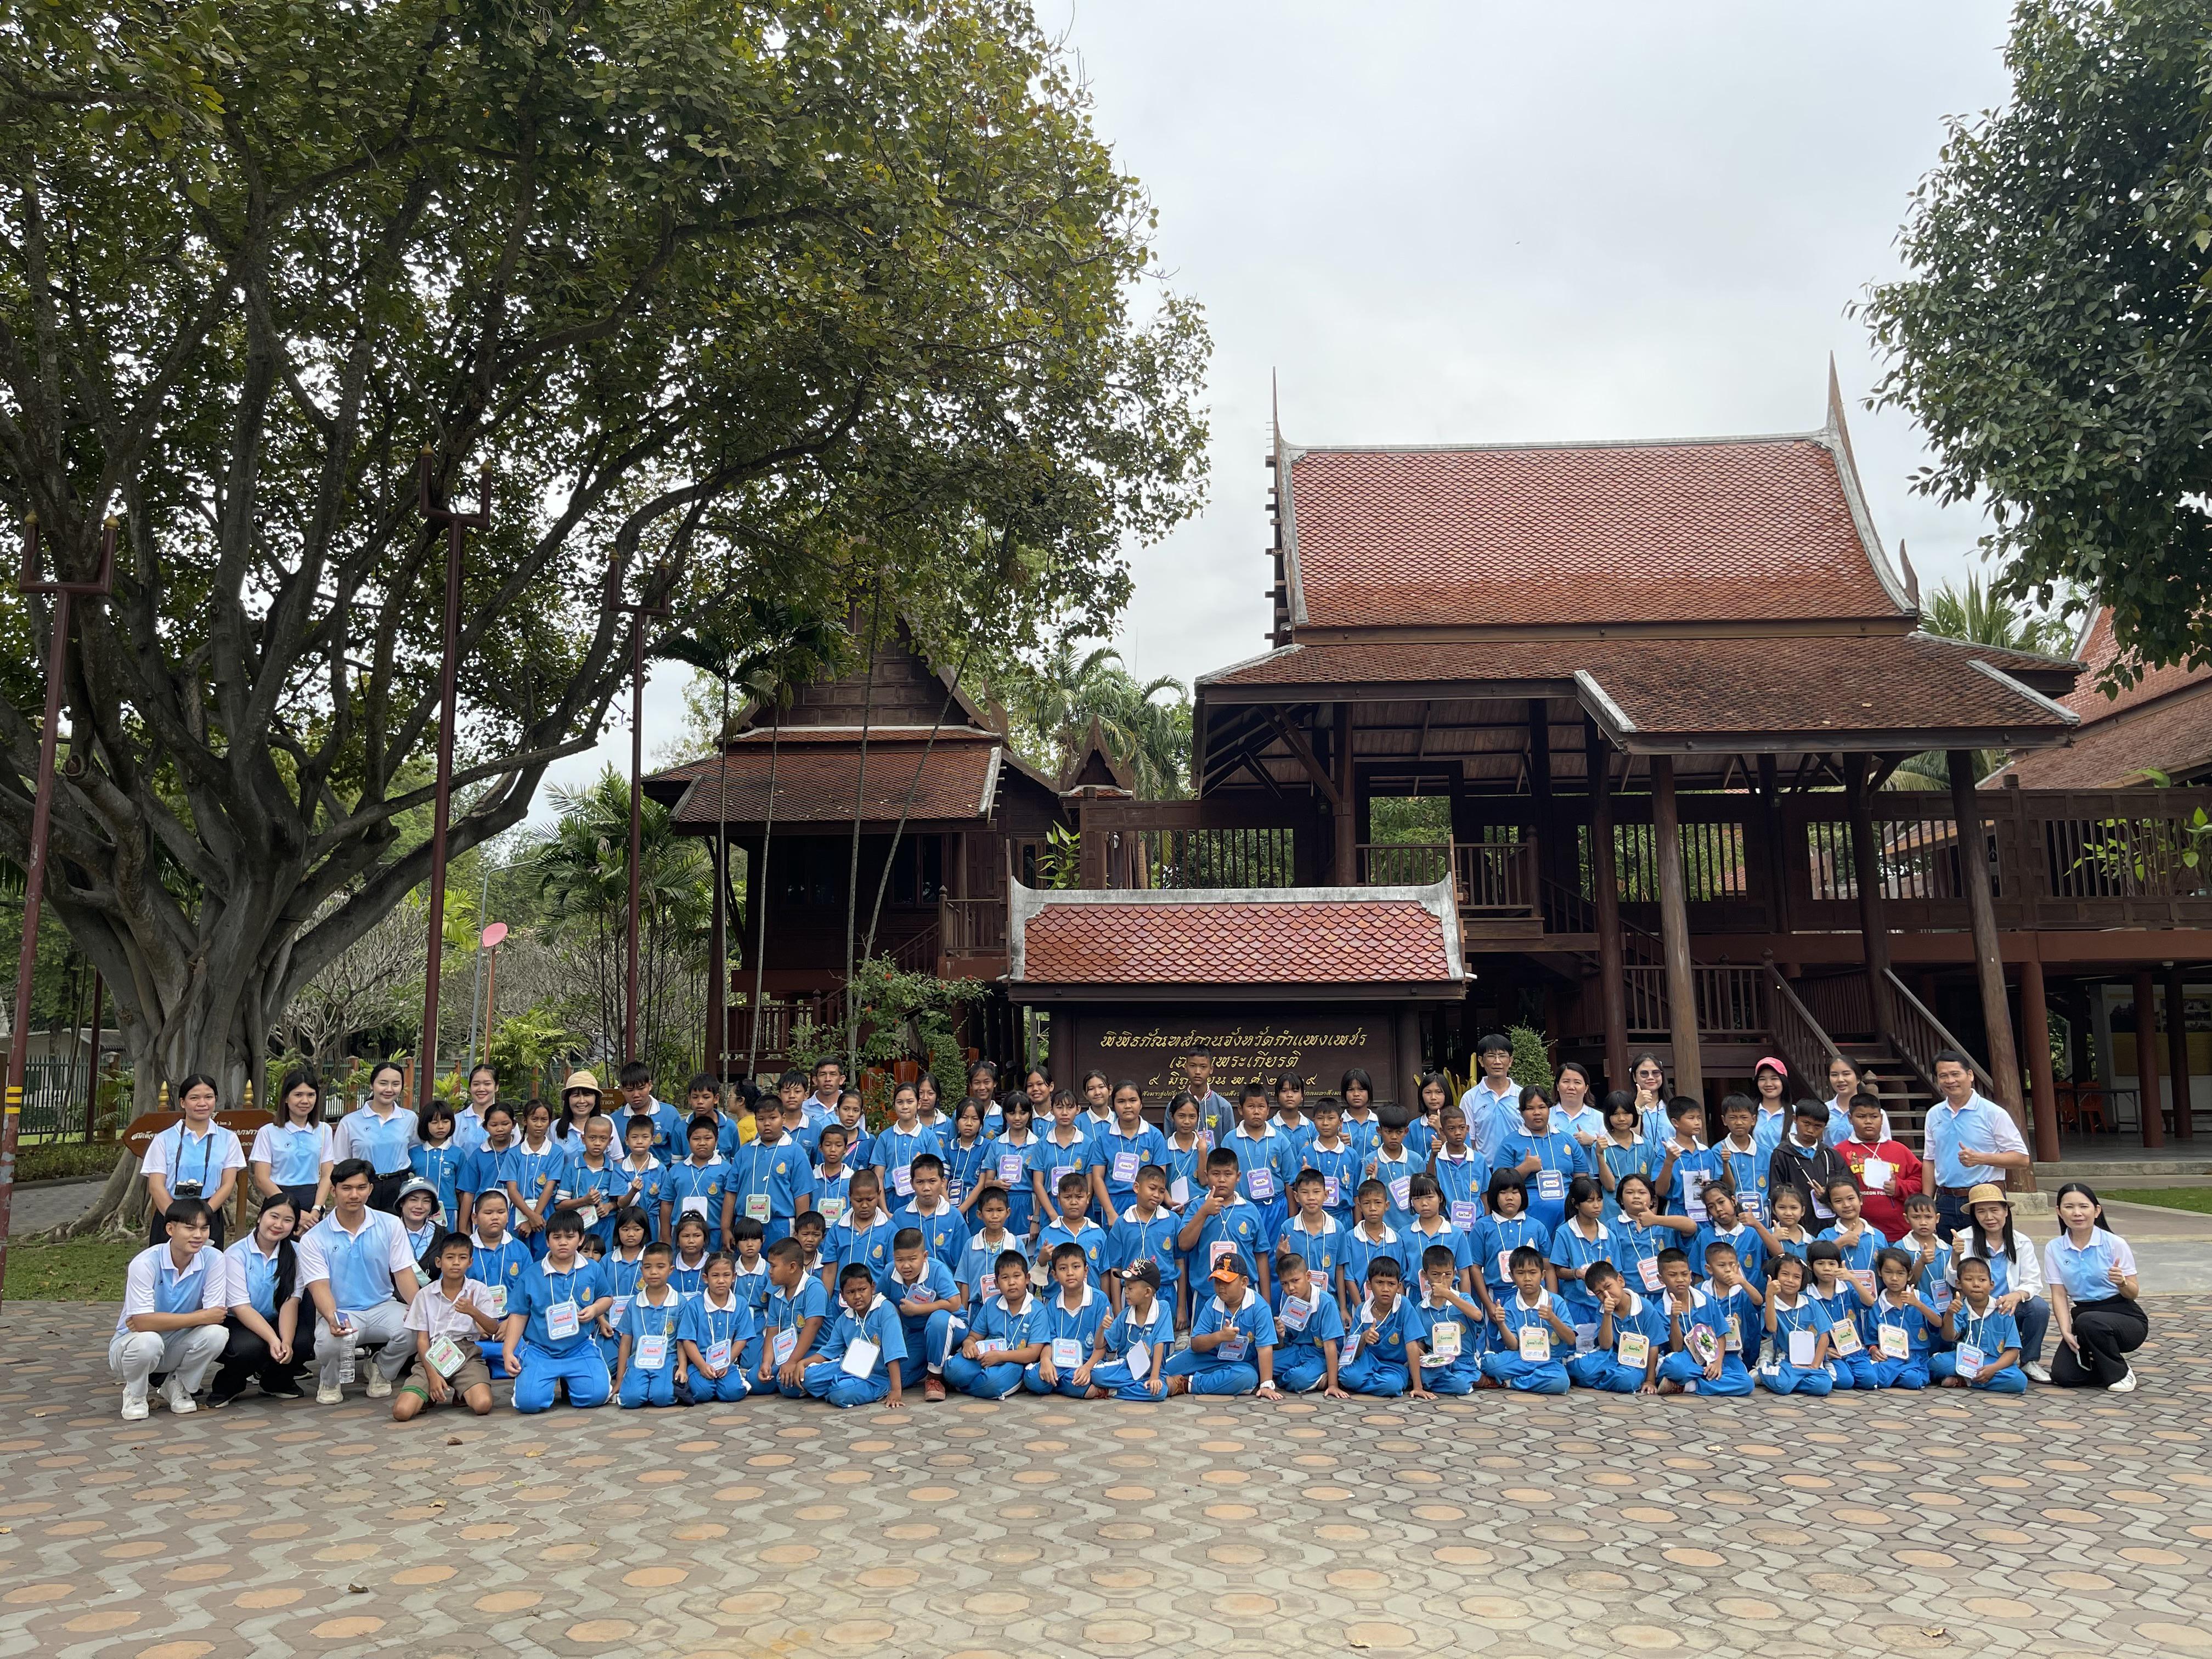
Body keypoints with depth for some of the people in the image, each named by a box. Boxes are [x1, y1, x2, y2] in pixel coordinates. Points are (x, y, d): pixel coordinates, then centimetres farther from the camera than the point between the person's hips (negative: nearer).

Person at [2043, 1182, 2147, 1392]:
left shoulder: (2115, 1244, -10)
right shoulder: (2054, 1249, -1)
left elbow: (2133, 1294, -7)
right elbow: (2059, 1295, -2)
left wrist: (2122, 1282, -30)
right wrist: (2066, 1331, -16)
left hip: (2125, 1317, -3)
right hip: (2083, 1317, 3)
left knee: (2088, 1322, -37)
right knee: (2062, 1375, -17)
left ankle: (2121, 1373, -8)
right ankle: (2105, 1366, 16)